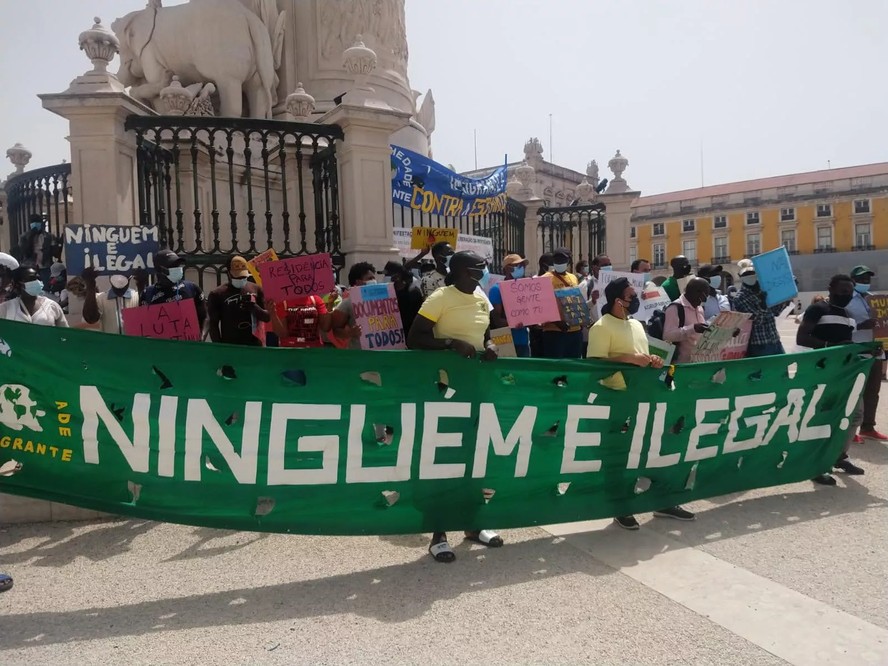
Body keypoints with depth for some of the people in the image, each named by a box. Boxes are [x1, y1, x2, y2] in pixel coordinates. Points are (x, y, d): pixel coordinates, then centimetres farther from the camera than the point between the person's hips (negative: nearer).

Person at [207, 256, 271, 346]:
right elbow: (213, 324, 1)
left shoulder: (256, 289, 7)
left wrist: (253, 307, -11)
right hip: (230, 346, -3)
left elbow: (267, 317, 8)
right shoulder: (217, 294, 0)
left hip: (254, 345, 3)